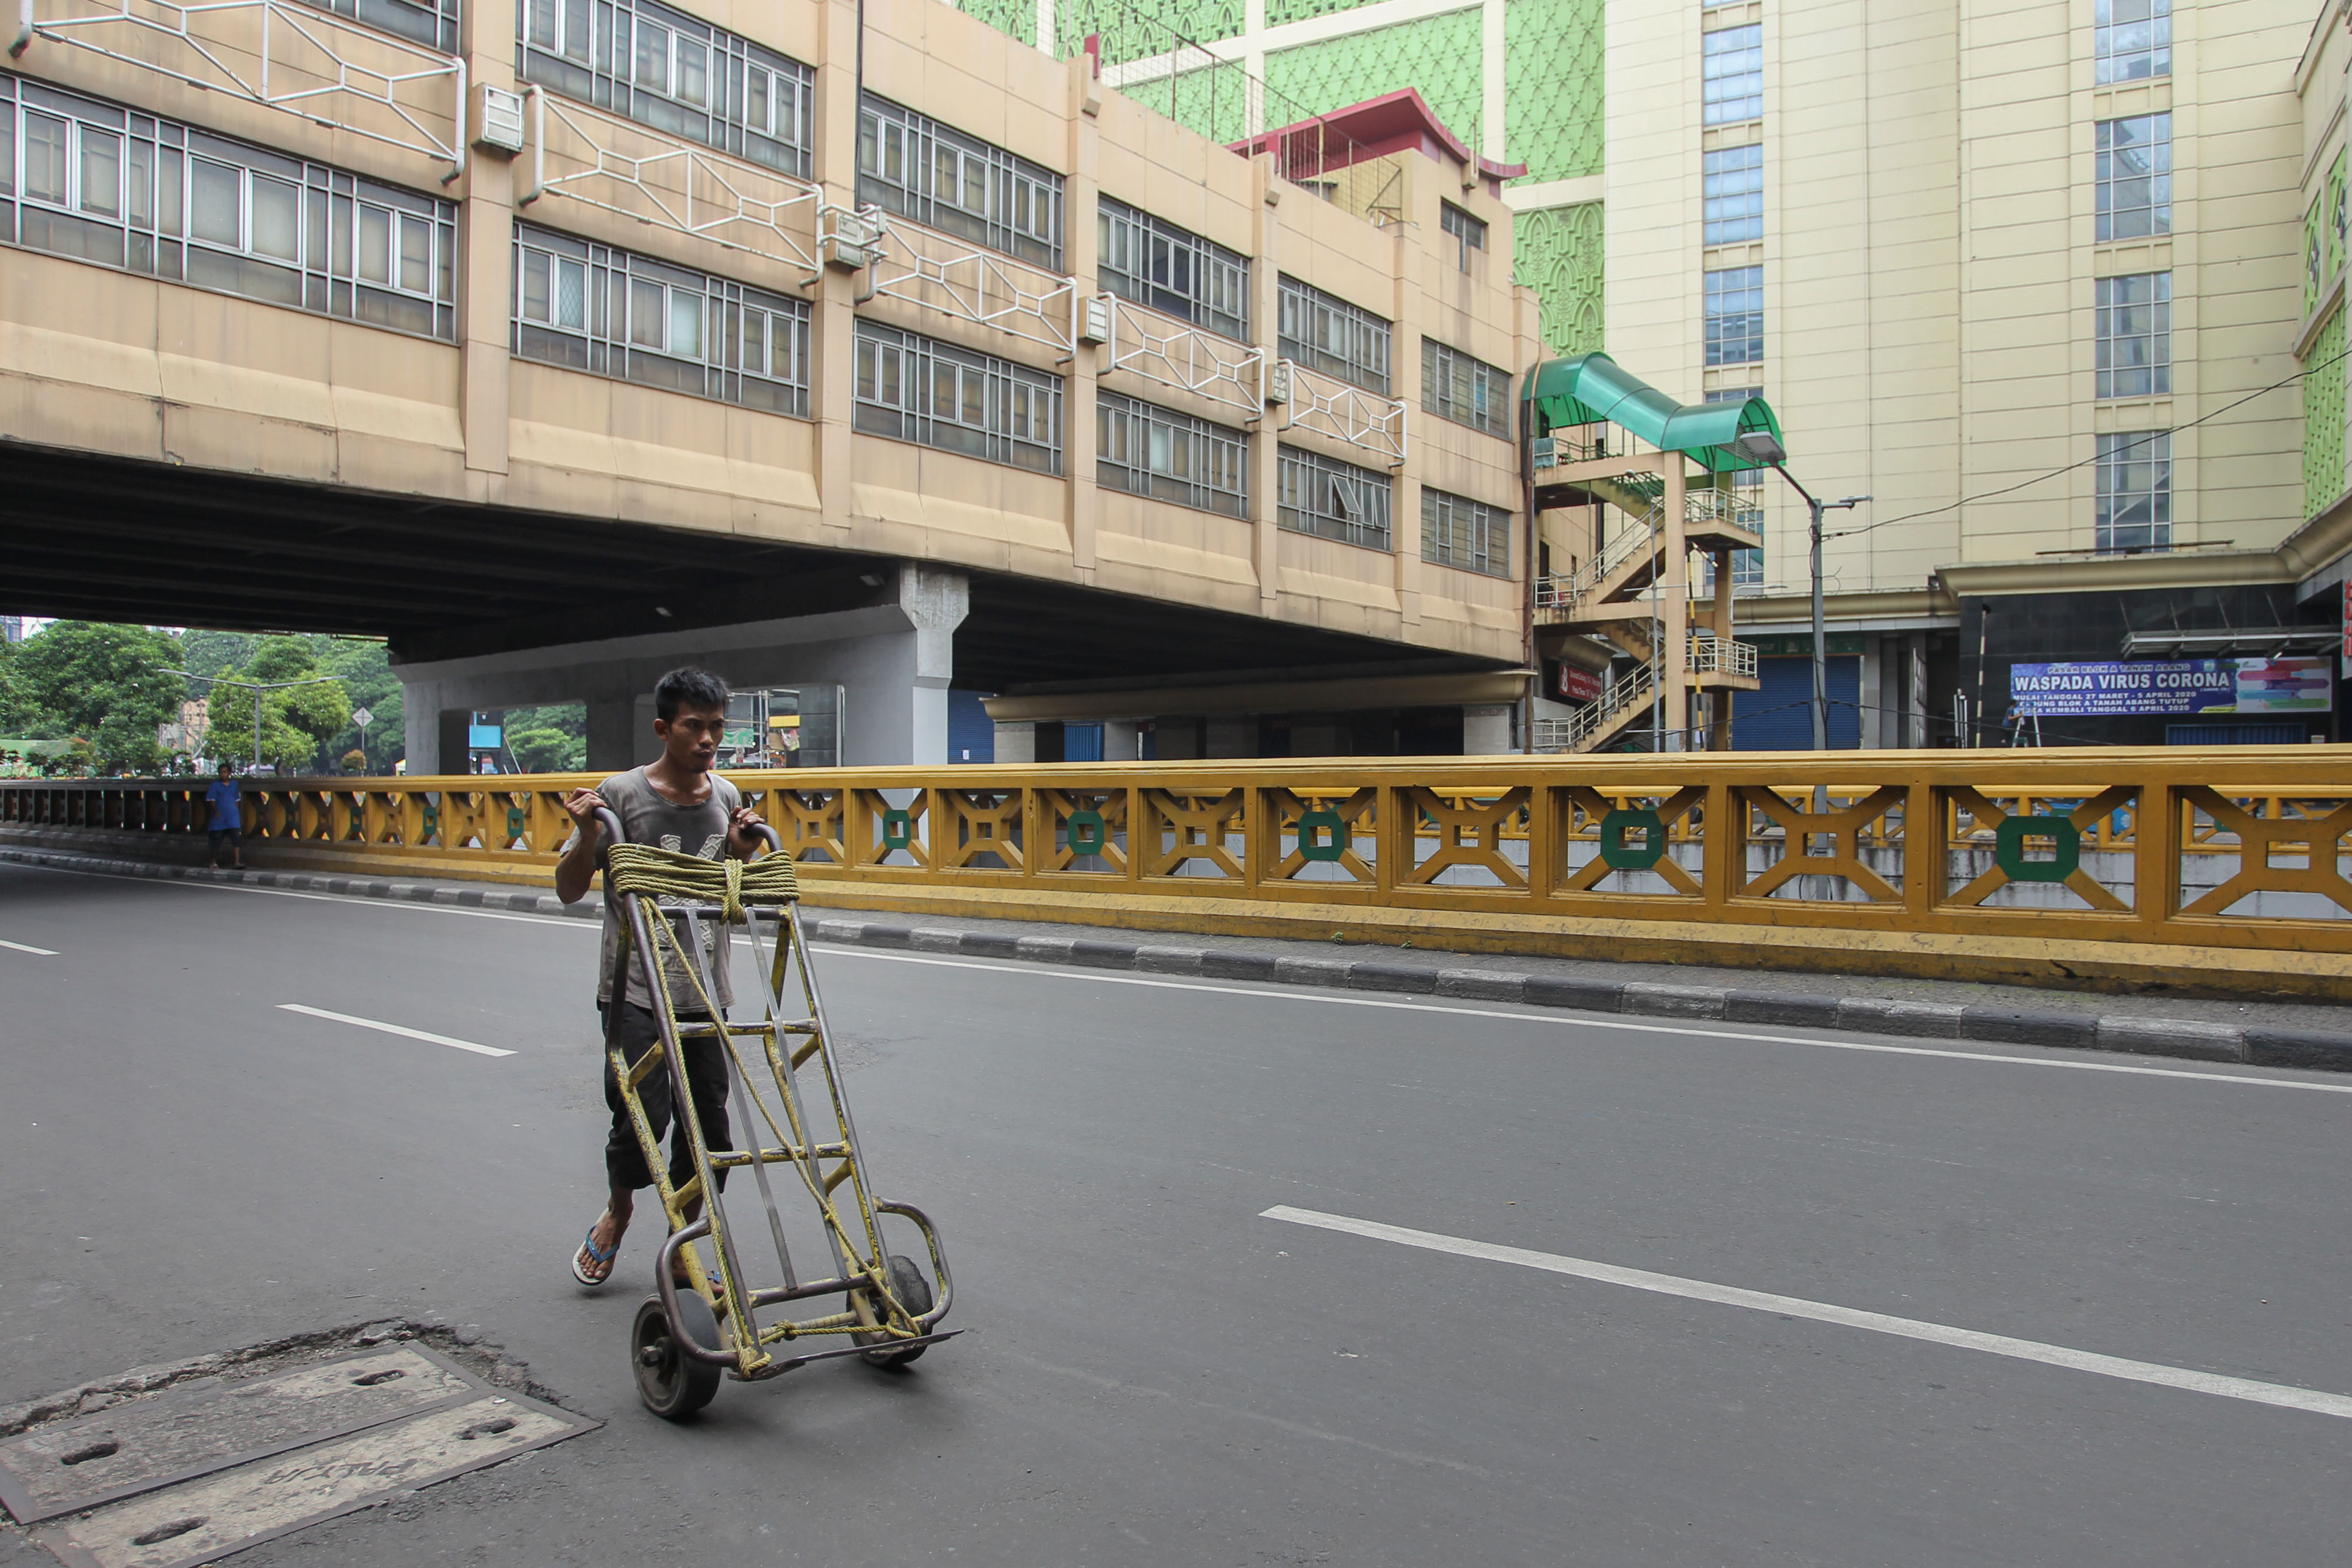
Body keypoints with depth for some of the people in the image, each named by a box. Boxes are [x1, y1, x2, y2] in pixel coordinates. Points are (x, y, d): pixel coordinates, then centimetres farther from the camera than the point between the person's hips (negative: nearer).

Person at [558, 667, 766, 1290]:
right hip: (635, 988, -4)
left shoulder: (725, 796, 7)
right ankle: (617, 1214, 22)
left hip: (704, 988, 4)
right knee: (643, 1111, -10)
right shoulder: (622, 794, -6)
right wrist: (588, 832, -19)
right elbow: (569, 890, -2)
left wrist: (742, 851, -2)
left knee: (708, 1122, 4)